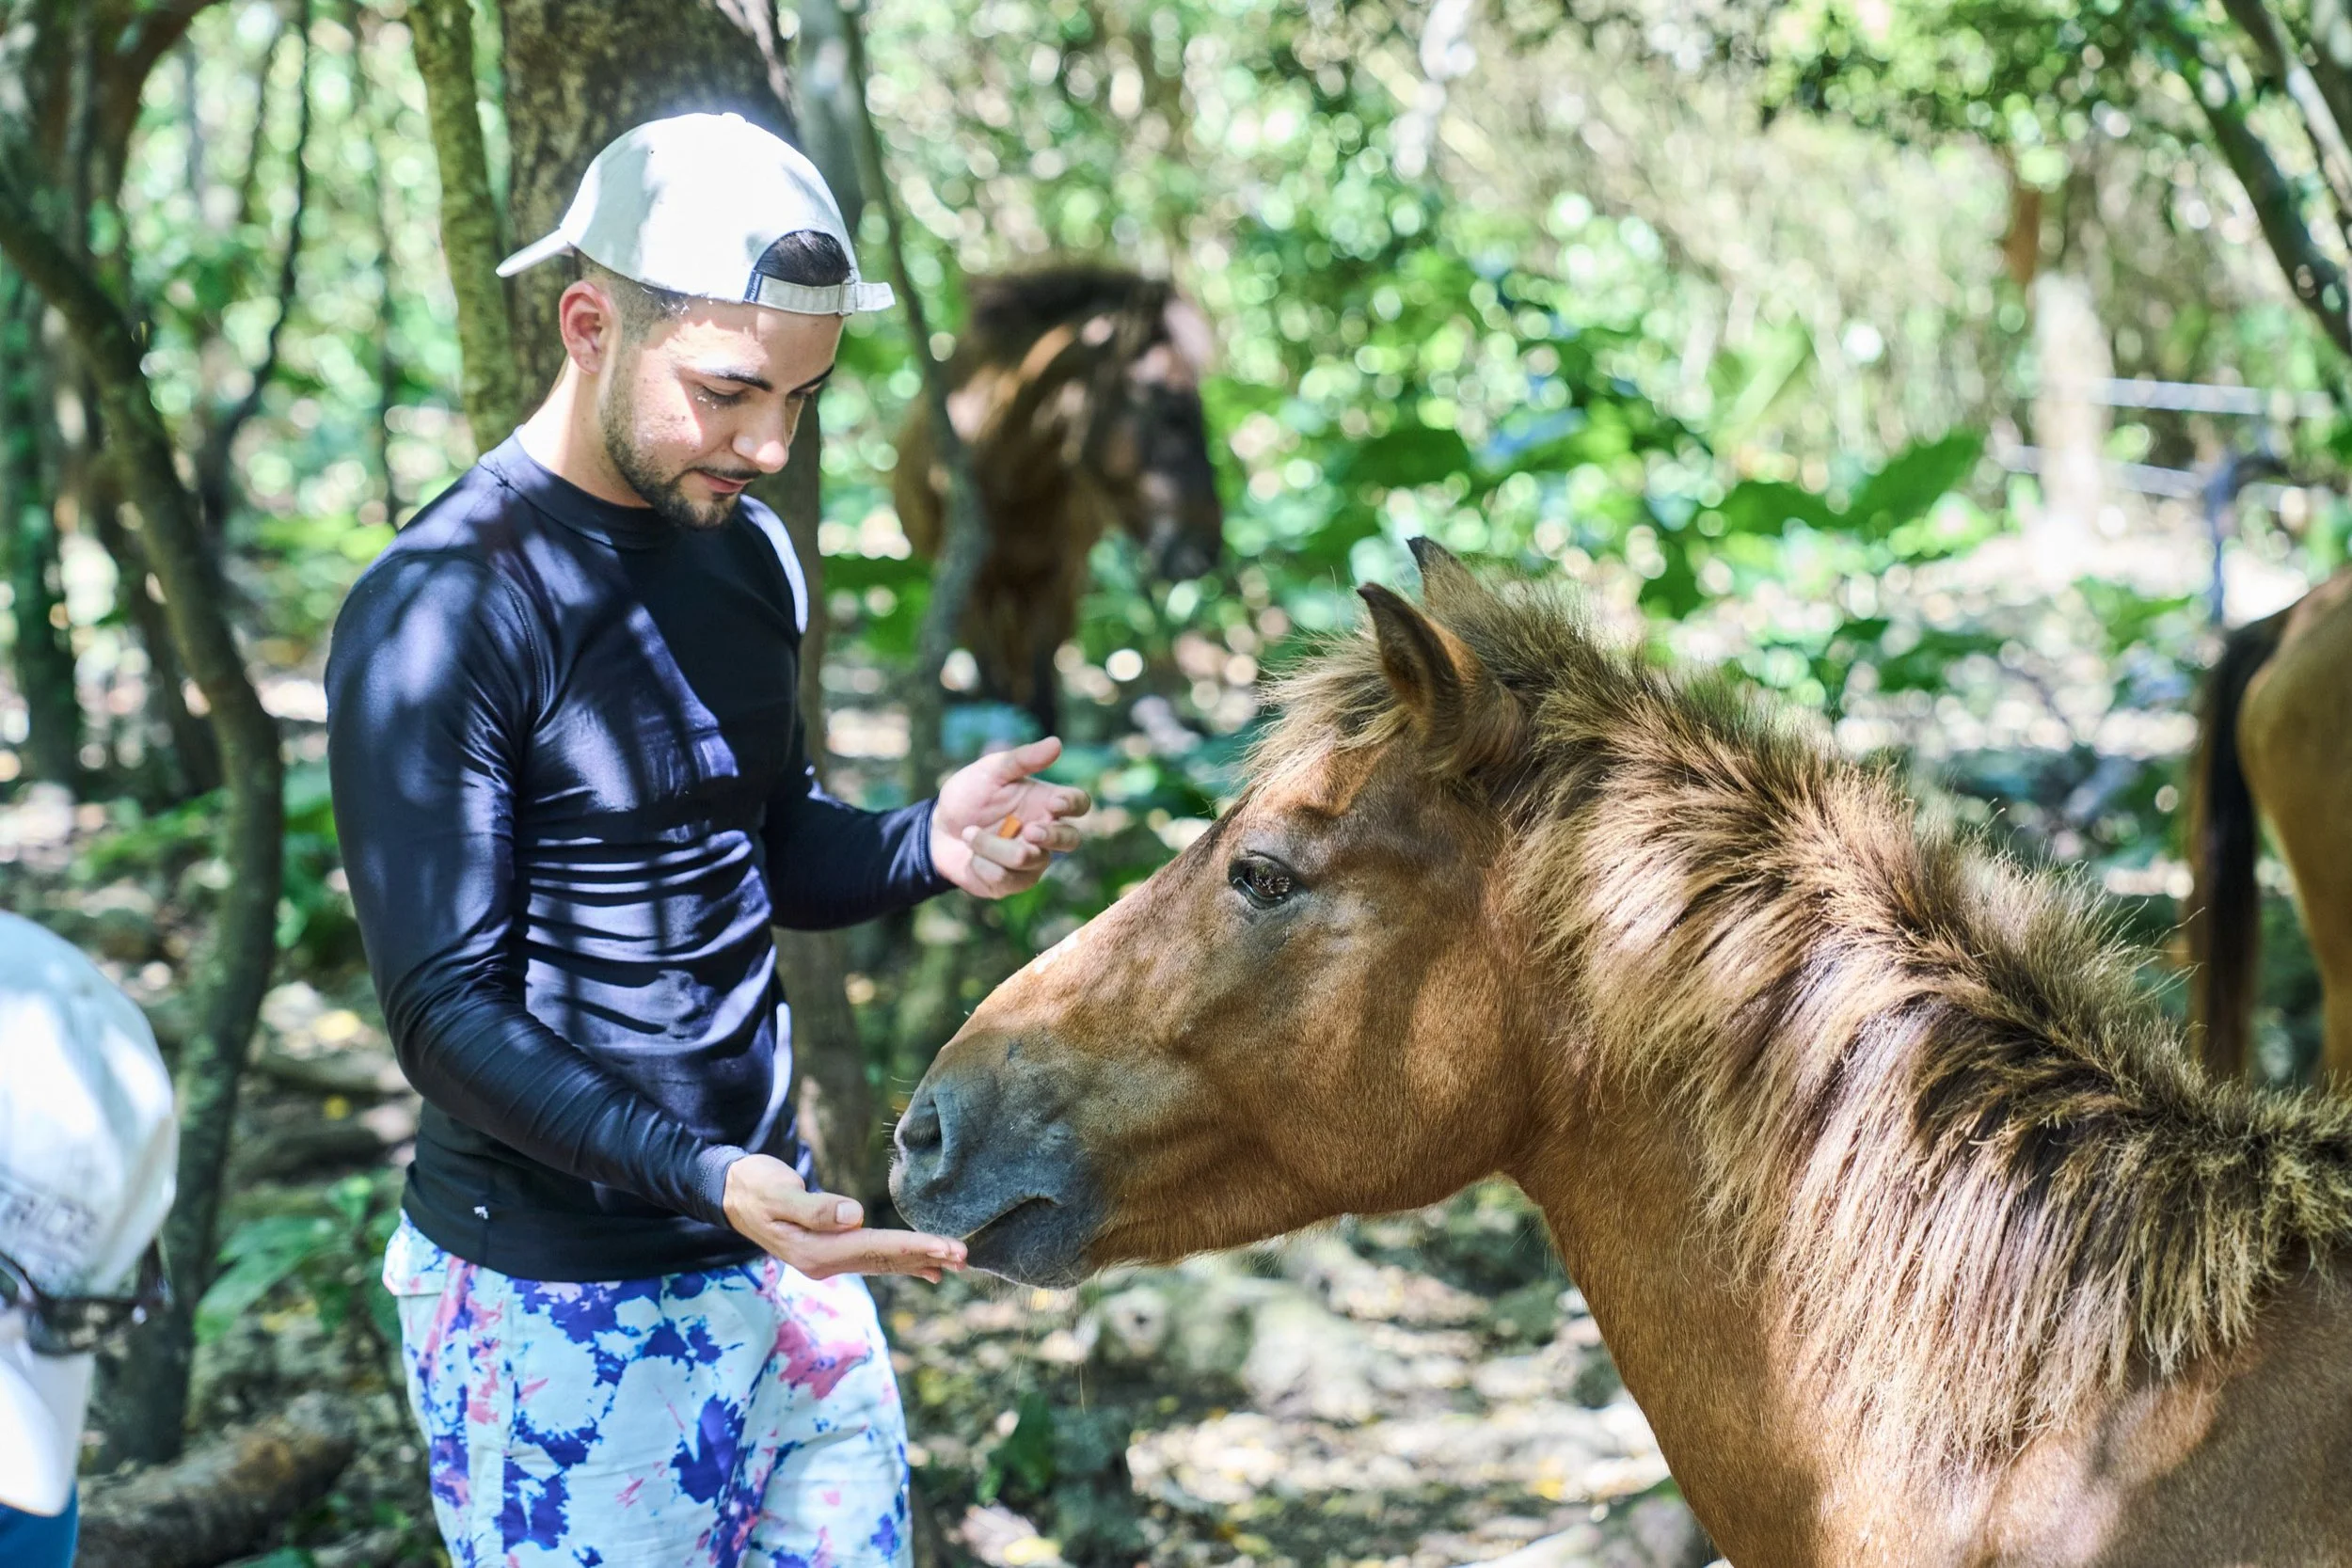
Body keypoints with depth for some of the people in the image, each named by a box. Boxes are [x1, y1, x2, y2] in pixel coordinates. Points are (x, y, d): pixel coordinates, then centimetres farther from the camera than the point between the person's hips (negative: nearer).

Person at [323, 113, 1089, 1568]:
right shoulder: (439, 614, -18)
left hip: (787, 1252, 7)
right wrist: (709, 1178, -32)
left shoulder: (749, 550, 6)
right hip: (565, 1317, -7)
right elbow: (447, 1011, -19)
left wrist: (927, 845, -6)